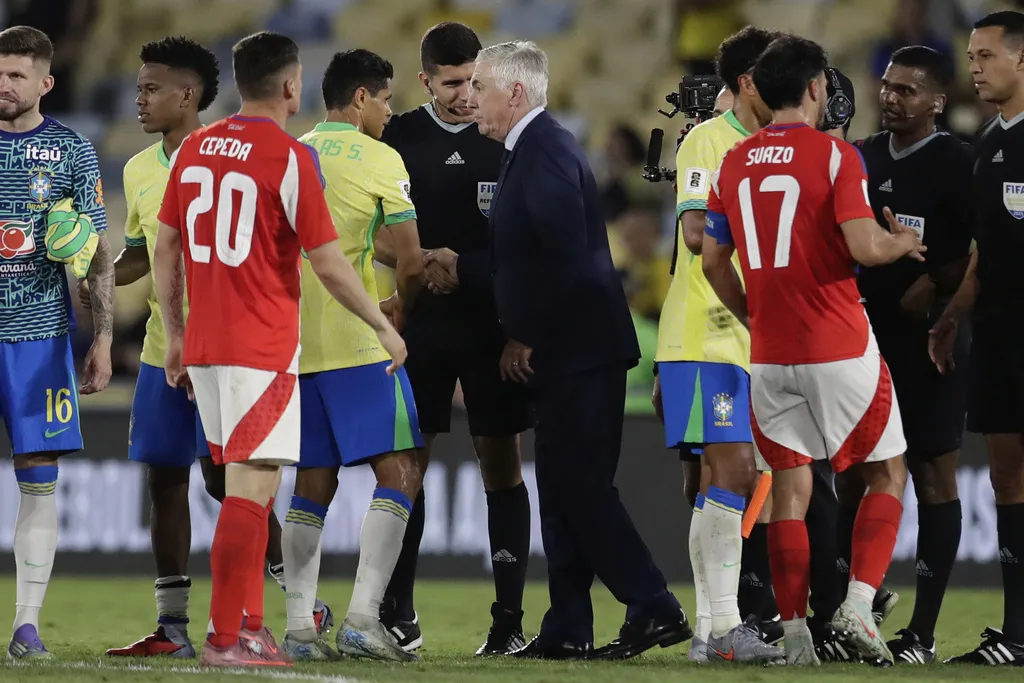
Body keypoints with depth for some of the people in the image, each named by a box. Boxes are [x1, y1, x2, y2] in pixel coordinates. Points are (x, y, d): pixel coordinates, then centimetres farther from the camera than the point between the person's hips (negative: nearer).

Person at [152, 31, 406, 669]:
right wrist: (385, 328, 3)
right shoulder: (290, 157, -10)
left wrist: (175, 336, 20)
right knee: (251, 492, -7)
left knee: (249, 490, 16)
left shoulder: (194, 148, 9)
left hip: (201, 346, 7)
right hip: (263, 350, -7)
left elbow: (166, 250, 12)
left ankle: (249, 626, 17)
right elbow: (330, 264, -10)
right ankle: (226, 639, -10)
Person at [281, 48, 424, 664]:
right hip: (356, 342, -7)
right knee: (399, 471, -4)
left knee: (314, 485, 10)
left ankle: (299, 629, 4)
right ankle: (363, 618, -16)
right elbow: (412, 262, -7)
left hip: (293, 343, 7)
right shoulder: (378, 158, -4)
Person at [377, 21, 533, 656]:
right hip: (420, 319, 1)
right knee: (407, 463, 1)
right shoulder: (399, 138, 4)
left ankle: (510, 617, 3)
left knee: (502, 462, 0)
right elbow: (376, 238, 4)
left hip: (495, 321, -1)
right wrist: (423, 260, -15)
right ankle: (398, 615, 9)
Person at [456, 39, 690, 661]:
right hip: (562, 353, 10)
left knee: (581, 486, -11)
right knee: (565, 488, 10)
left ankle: (655, 608, -11)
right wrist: (458, 268, 16)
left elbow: (563, 255, -21)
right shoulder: (531, 149, 17)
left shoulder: (546, 151, -14)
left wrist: (525, 337, -15)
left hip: (577, 348, -10)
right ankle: (567, 629, 12)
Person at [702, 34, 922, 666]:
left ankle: (795, 634, 2)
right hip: (839, 352, -5)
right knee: (888, 474, 10)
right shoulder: (835, 155, -10)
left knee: (790, 489, 8)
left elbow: (714, 263, 11)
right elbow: (865, 247, -19)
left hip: (769, 355, 5)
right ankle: (858, 604, -6)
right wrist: (903, 242, 2)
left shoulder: (733, 164, 7)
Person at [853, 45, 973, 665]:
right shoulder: (863, 157, 12)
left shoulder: (958, 165, -6)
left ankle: (923, 632, -1)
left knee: (934, 477, -2)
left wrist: (935, 286, -20)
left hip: (929, 339, -6)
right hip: (865, 335, 6)